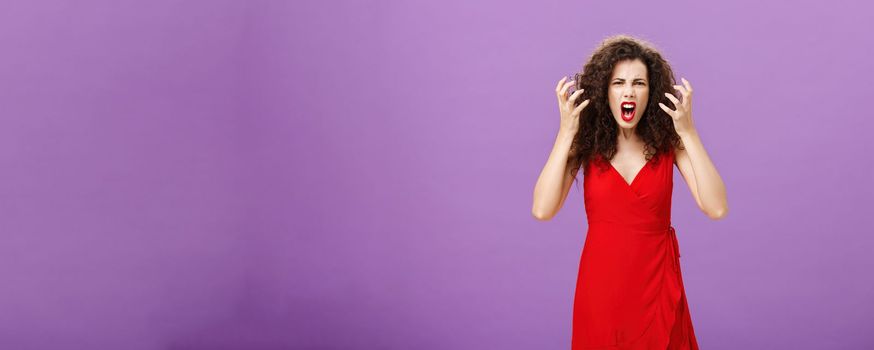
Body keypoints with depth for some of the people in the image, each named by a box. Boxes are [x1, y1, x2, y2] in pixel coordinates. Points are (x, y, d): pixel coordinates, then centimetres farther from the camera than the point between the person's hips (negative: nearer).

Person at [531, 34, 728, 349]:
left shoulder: (668, 142, -6)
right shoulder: (587, 143, -6)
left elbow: (716, 208, -18)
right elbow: (542, 210, -19)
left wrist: (689, 132, -22)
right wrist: (566, 132, -21)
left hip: (657, 285, 0)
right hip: (601, 286, 0)